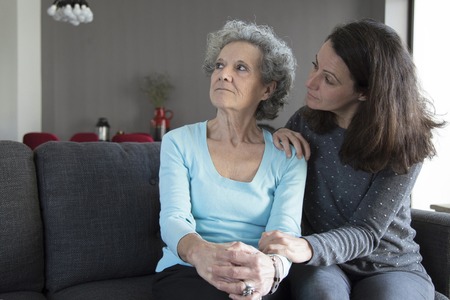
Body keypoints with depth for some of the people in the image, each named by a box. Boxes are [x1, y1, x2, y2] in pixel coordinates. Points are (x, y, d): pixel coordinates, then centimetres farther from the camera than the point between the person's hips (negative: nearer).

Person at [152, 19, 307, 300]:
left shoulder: (288, 157, 2)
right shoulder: (179, 142, 2)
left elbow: (286, 230, -10)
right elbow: (173, 218, -11)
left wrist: (270, 268, -35)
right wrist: (200, 253, -35)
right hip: (187, 272, -1)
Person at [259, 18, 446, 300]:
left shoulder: (403, 142, -13)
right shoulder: (304, 122, -3)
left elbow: (367, 231, -19)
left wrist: (309, 248, -40)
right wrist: (276, 144, -11)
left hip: (392, 266, -1)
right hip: (321, 262, 1)